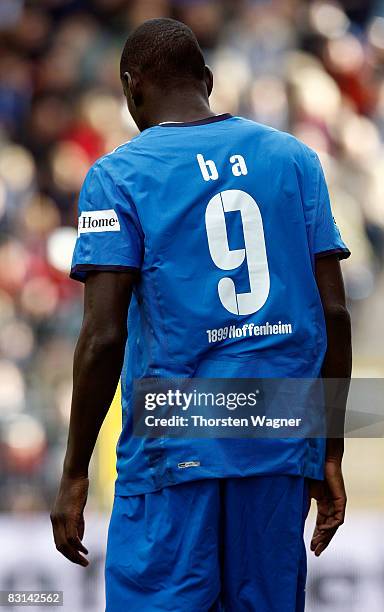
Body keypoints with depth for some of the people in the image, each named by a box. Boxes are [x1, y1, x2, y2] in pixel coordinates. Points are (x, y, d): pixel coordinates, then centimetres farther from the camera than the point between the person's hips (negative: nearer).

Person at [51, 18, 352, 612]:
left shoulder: (118, 175, -1)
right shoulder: (293, 158, 10)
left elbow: (104, 337, -9)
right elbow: (334, 314, 6)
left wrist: (75, 474, -3)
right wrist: (331, 455, 12)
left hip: (175, 448, -4)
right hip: (283, 448, 4)